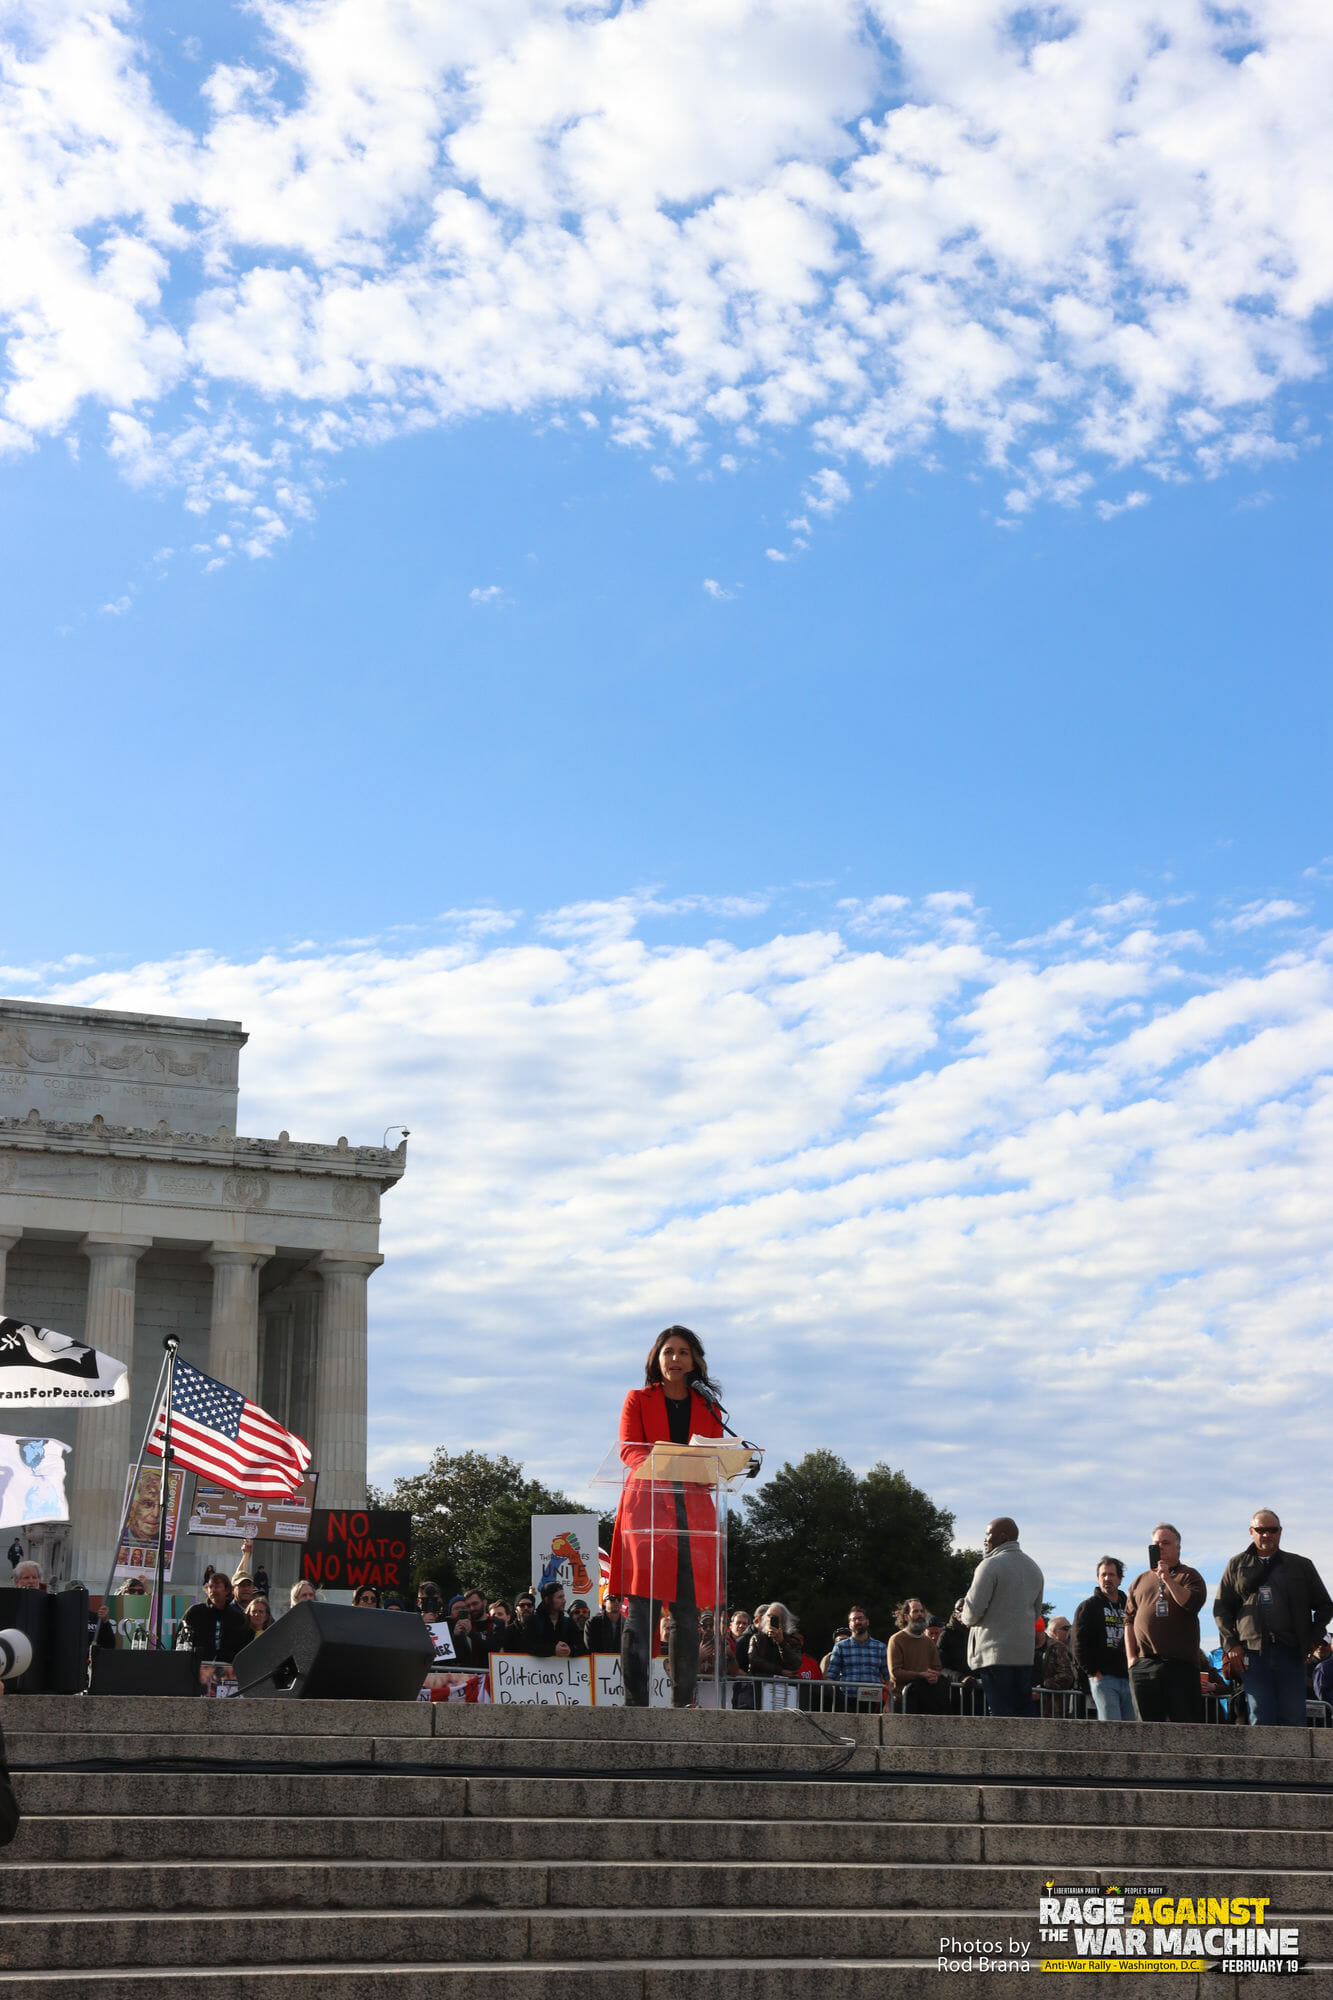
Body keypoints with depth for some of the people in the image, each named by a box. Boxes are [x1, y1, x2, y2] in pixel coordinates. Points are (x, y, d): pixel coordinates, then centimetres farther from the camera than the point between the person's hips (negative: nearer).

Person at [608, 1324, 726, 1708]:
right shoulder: (638, 1400, 13)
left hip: (693, 1509, 3)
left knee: (687, 1611, -1)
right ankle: (635, 1702, -14)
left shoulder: (708, 1407, 20)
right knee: (640, 1606, -12)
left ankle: (683, 1704, 2)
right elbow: (628, 1450, -1)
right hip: (646, 1502, -3)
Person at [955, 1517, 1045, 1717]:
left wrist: (965, 1618, 8)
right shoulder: (1034, 1568, 17)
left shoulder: (991, 1565, -9)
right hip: (1025, 1652, 7)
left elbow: (974, 1608, -13)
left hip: (995, 1653, -7)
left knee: (1000, 1711, -7)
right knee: (1024, 1711, 8)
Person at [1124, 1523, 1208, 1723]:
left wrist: (1168, 1579, -16)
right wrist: (1131, 1657, 5)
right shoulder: (1141, 1580, 20)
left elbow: (1192, 1602, -11)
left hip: (1180, 1663, -3)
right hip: (1143, 1665, 3)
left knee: (1186, 1721, -6)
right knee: (1148, 1724, 2)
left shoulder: (1189, 1576, 9)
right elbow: (1129, 1620, 15)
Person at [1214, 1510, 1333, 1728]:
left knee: (1293, 1718, -4)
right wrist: (1231, 1645, 0)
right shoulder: (1237, 1565, 14)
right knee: (1260, 1718, -4)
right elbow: (1220, 1608, 12)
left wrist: (1312, 1640, 5)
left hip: (1290, 1652, 0)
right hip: (1252, 1652, 0)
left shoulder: (1301, 1566, 14)